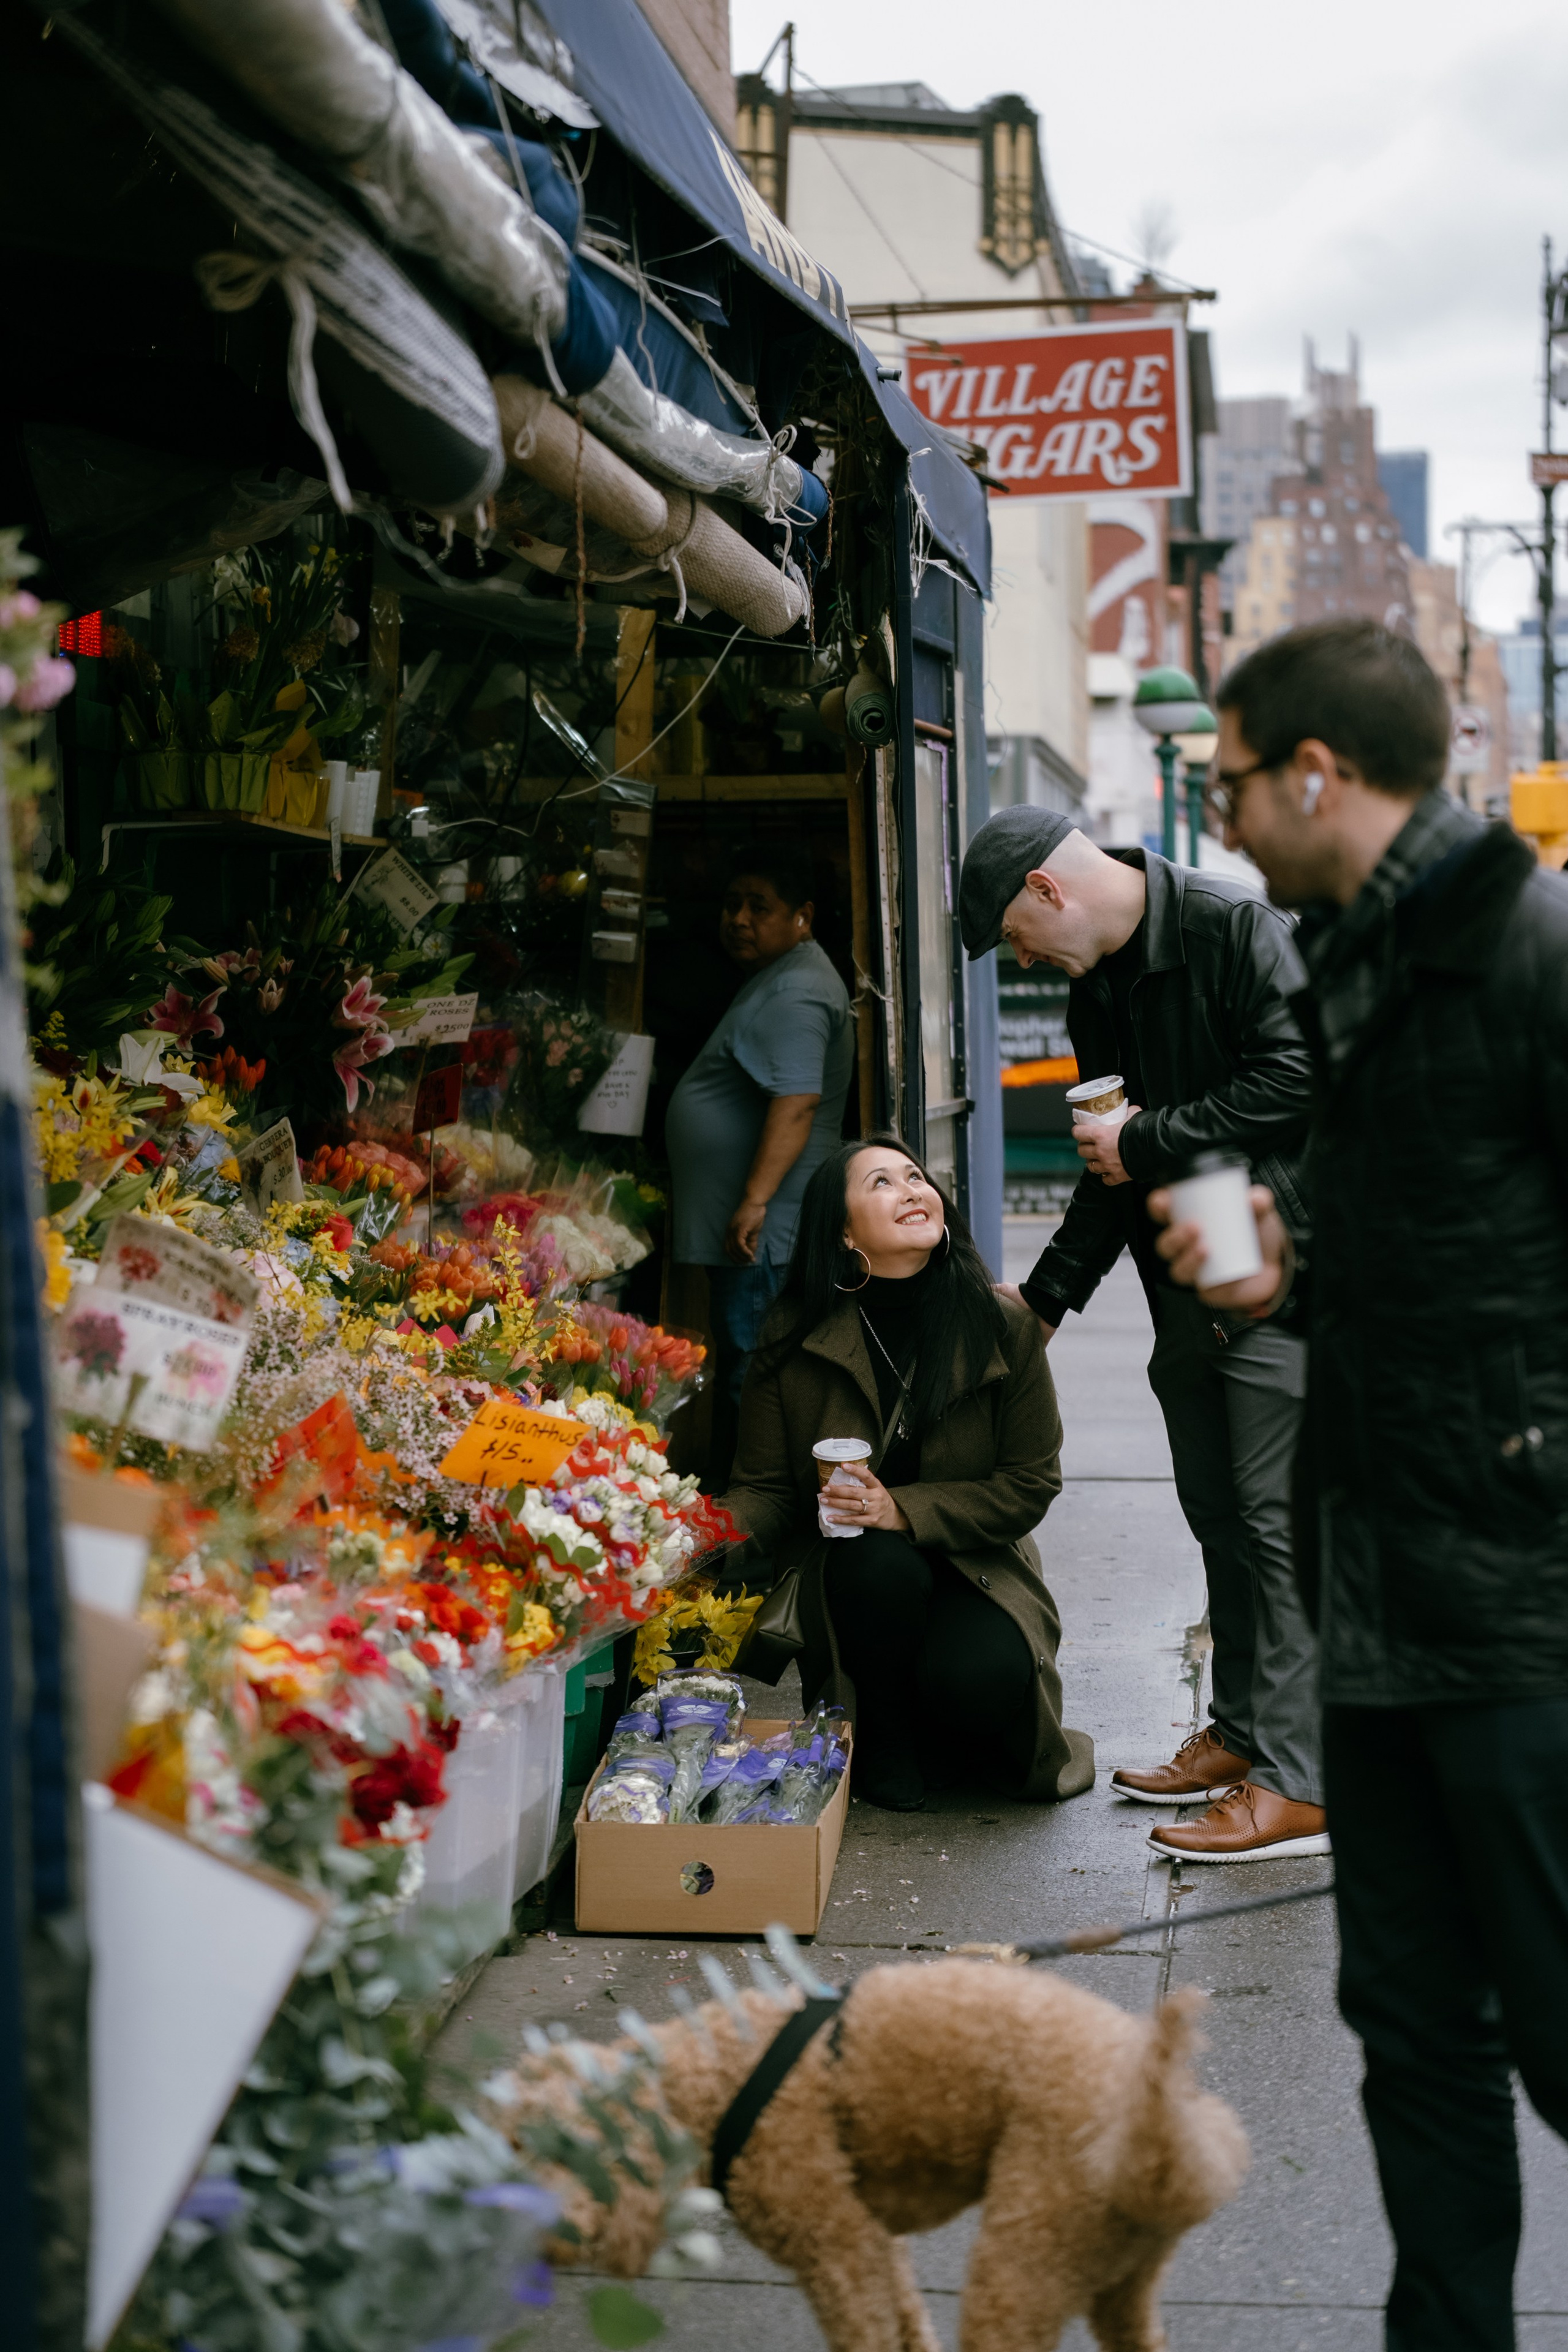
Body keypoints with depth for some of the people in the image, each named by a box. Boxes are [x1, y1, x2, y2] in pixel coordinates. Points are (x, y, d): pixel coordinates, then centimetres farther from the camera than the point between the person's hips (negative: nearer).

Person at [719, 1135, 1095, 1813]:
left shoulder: (1004, 1327, -7)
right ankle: (885, 1747, -5)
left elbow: (1031, 1484, -5)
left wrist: (906, 1511, -20)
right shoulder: (793, 1341, -5)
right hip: (847, 1572, 0)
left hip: (974, 1566, 0)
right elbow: (766, 1489, -3)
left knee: (979, 1679, -32)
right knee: (879, 1566, -36)